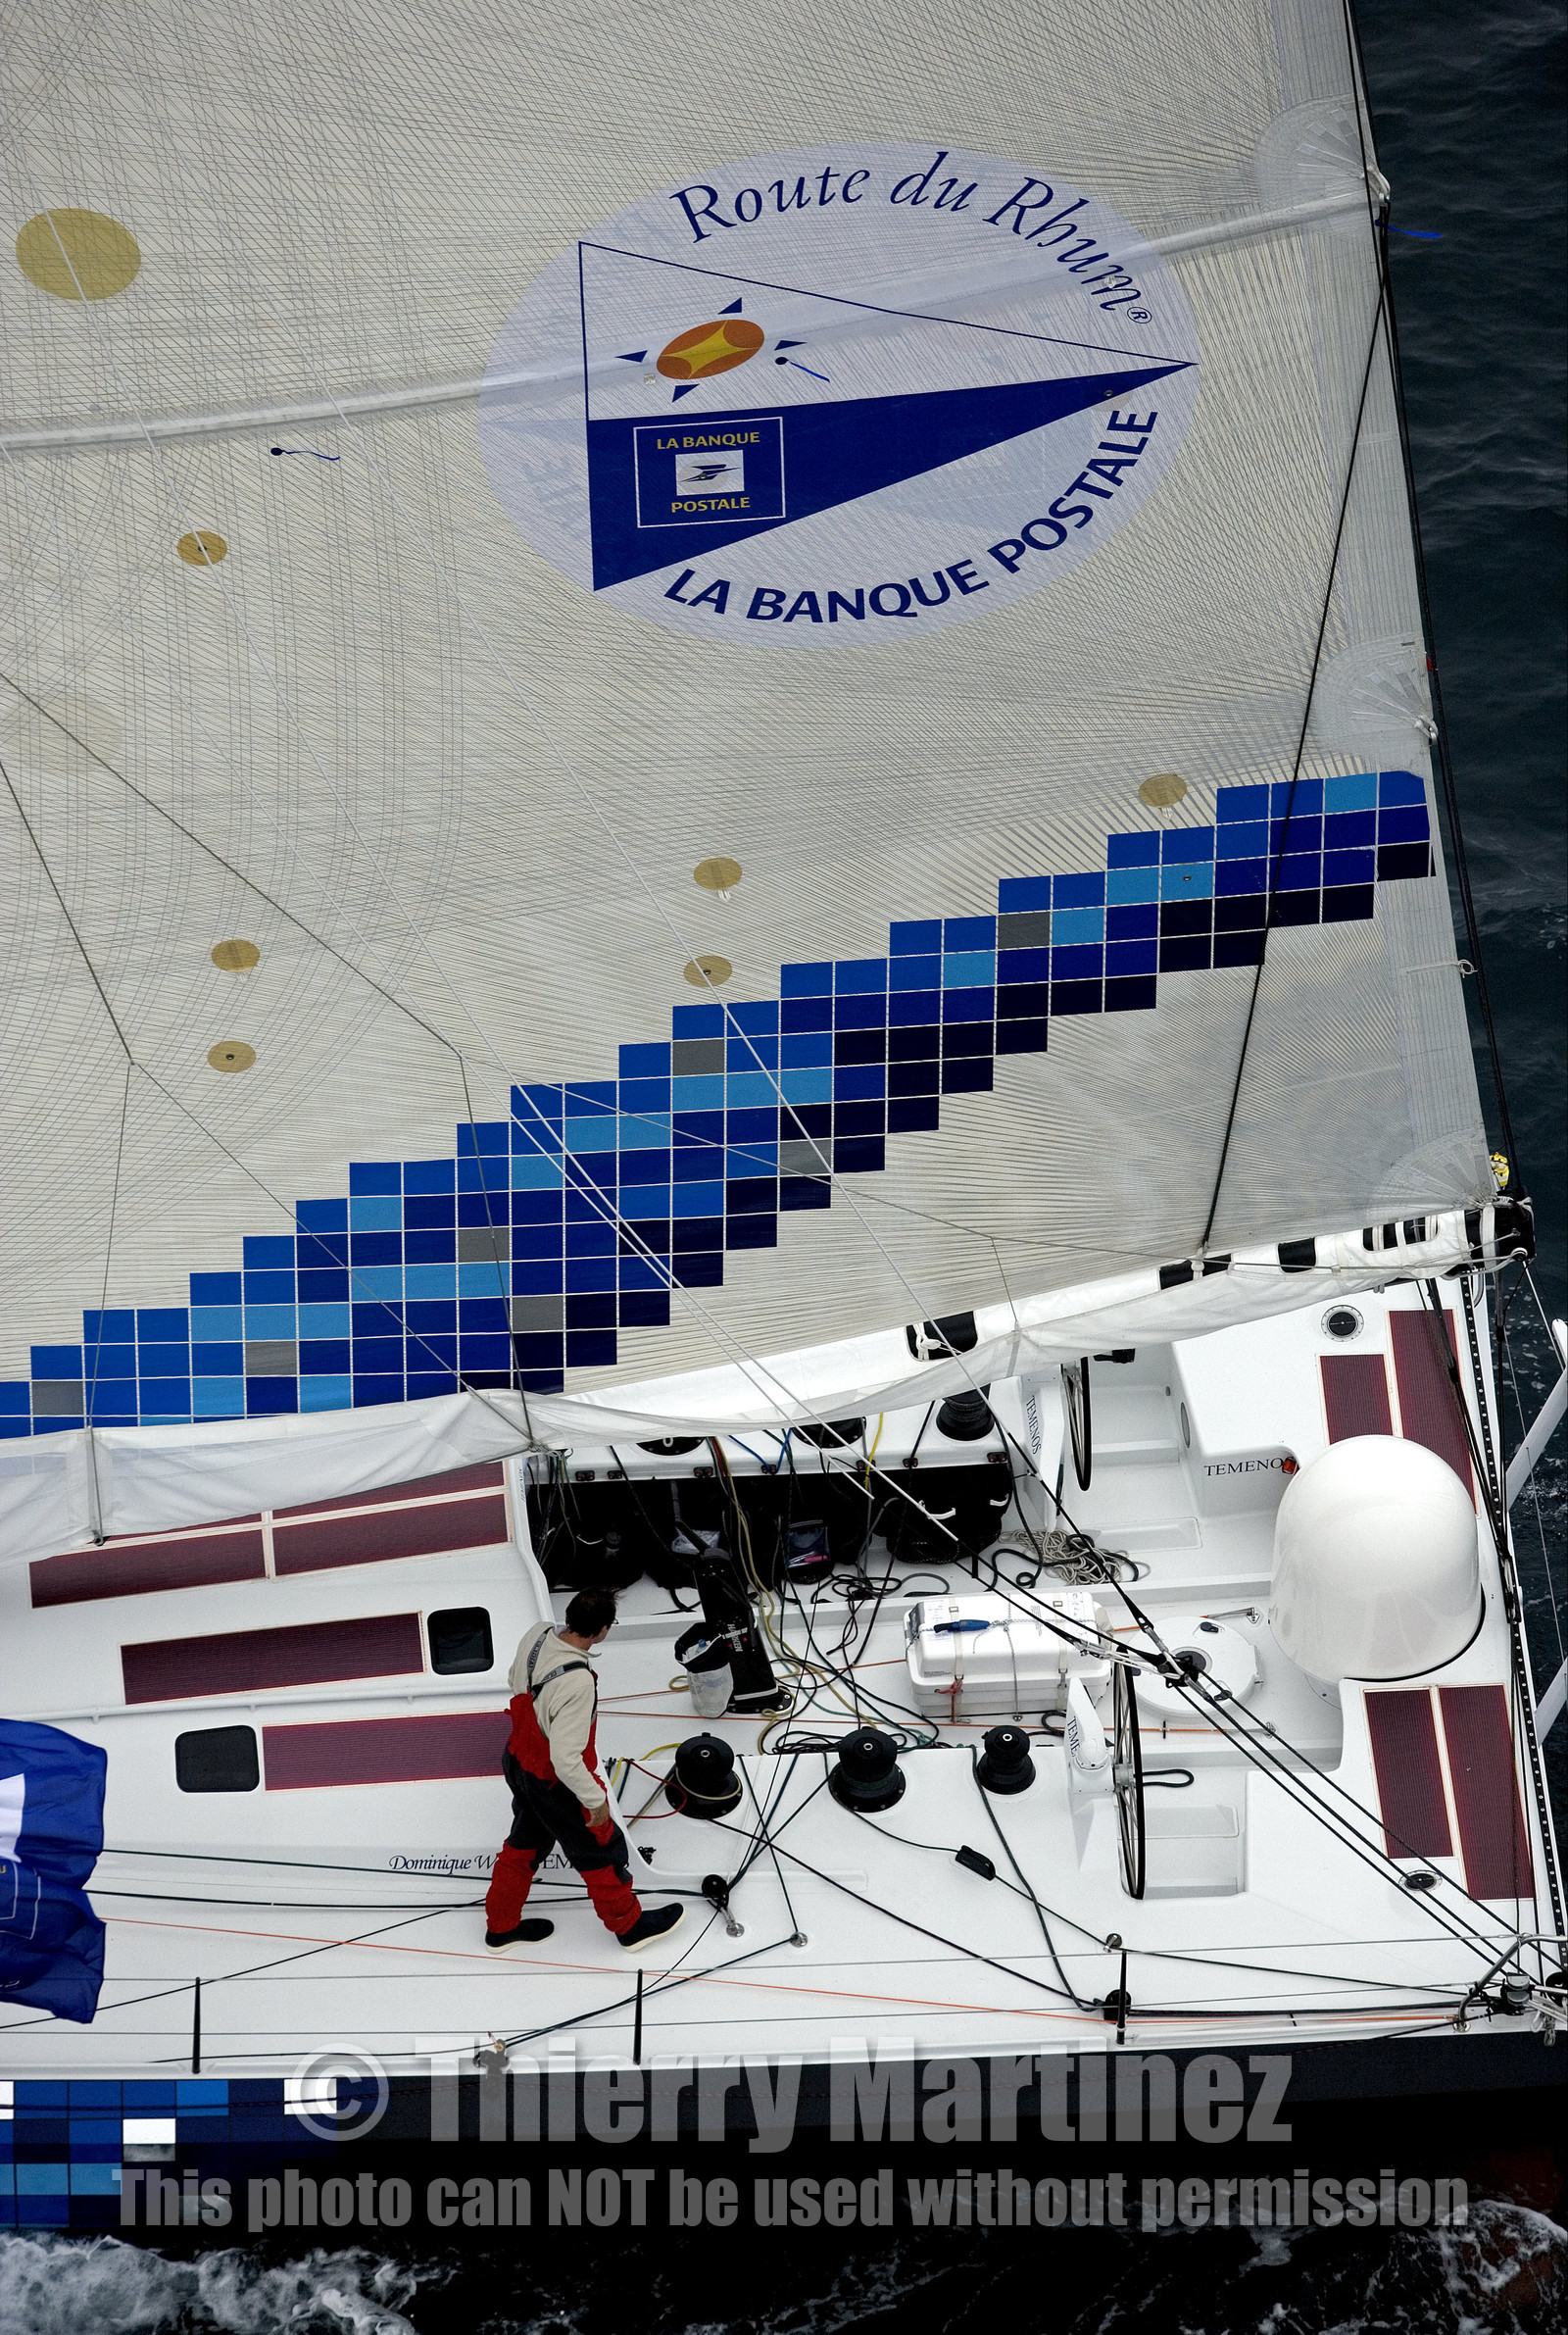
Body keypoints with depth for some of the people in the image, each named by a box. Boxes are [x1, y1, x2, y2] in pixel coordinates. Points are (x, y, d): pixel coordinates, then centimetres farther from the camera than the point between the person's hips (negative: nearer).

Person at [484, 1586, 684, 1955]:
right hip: (554, 1783, -7)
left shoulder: (538, 1635, -16)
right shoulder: (576, 1683, -39)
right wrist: (596, 1799, -19)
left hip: (518, 1759, 7)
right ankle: (629, 1926, 39)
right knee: (600, 1850, 17)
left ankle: (501, 1926, 46)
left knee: (526, 1842, 29)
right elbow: (566, 1758, -34)